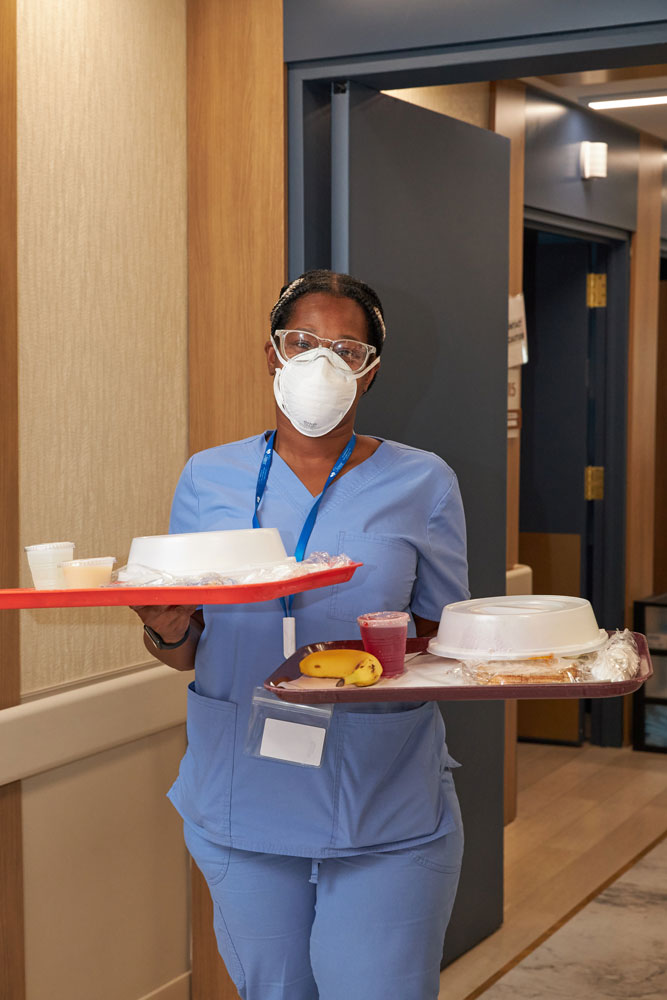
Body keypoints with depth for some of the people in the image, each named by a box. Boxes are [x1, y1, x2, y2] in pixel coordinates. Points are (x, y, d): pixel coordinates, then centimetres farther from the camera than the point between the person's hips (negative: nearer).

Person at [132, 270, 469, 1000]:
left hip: (386, 812, -2)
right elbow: (187, 654, 8)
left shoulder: (421, 484, 0)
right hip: (244, 798, 2)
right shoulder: (209, 479, 5)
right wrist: (167, 631, -15)